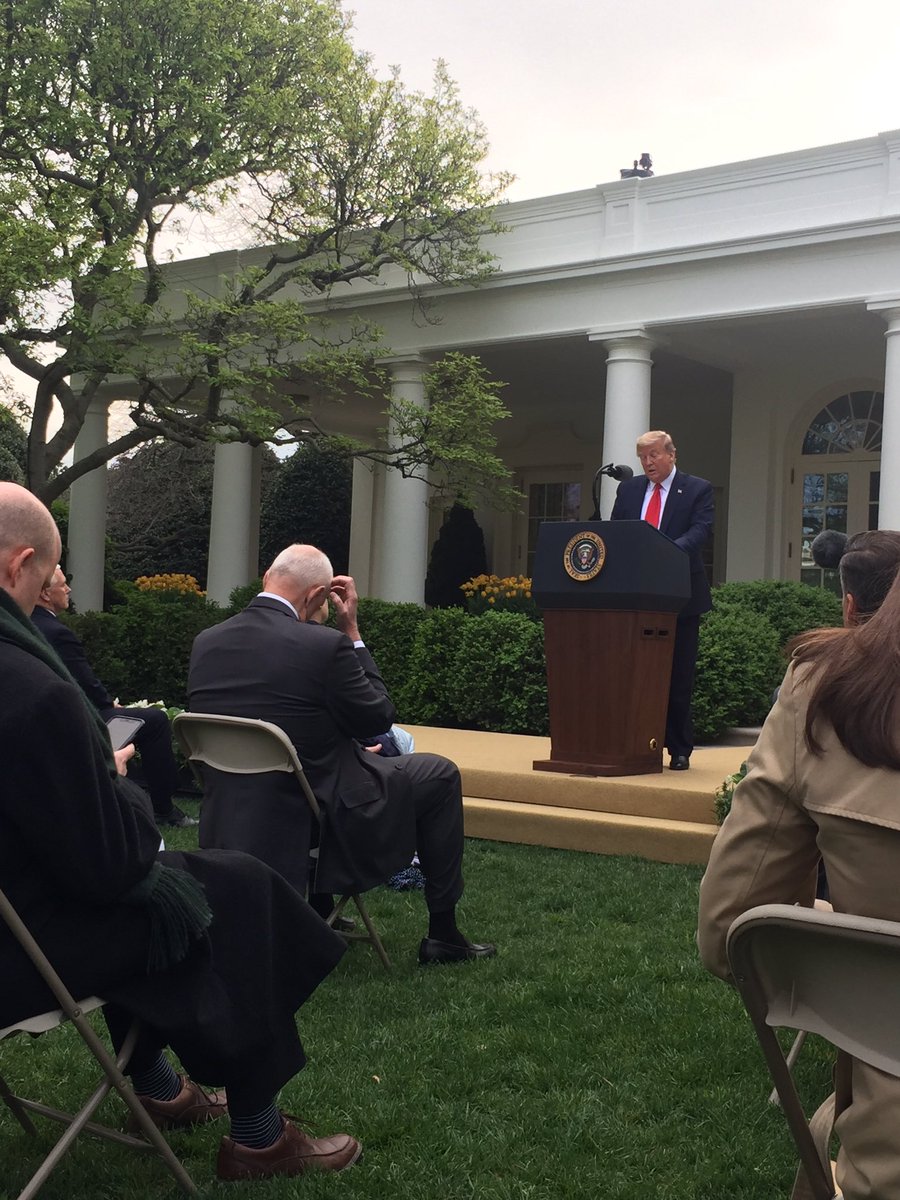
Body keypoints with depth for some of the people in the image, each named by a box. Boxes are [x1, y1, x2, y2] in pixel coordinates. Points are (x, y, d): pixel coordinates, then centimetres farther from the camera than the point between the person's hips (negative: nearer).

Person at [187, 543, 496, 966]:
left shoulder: (205, 643, 0)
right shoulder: (323, 645, -20)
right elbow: (379, 719, -6)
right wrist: (352, 632, -3)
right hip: (320, 817, -7)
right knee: (440, 775, 16)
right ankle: (443, 935, 21)